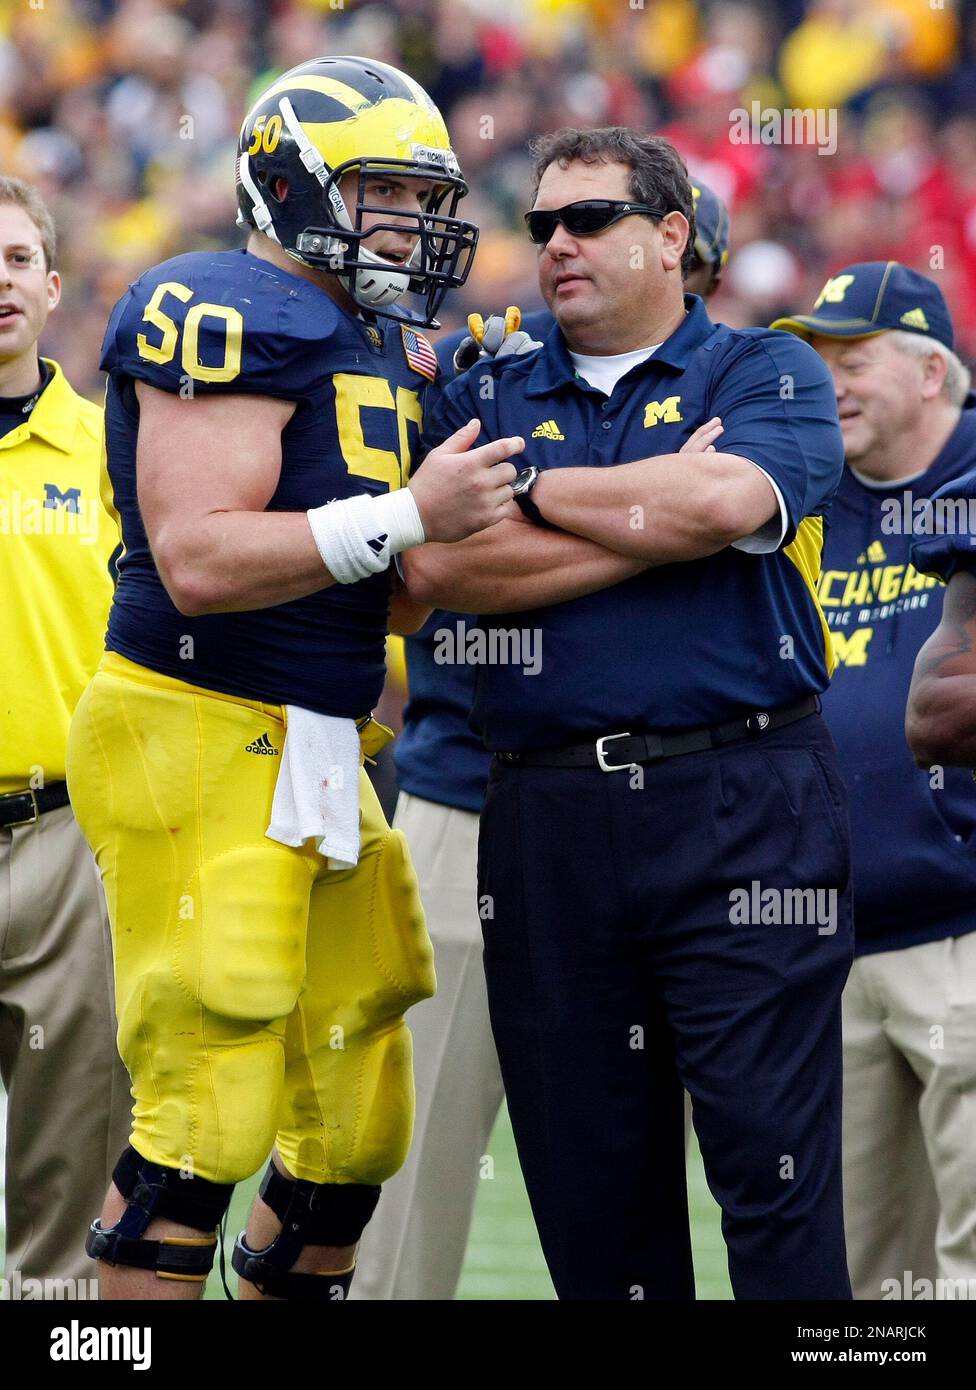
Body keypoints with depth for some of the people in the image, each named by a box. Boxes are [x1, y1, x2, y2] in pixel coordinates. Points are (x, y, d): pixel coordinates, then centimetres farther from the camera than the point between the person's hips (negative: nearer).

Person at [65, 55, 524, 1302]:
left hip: (318, 763, 10)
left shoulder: (385, 344, 18)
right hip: (201, 744, -10)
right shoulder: (231, 318, -12)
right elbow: (198, 560, -22)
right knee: (203, 1121, -10)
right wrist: (405, 517, -21)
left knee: (356, 1127, 11)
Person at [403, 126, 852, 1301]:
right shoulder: (487, 399, 16)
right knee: (588, 1177, 6)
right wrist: (654, 517, -7)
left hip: (741, 806, -4)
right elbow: (436, 568, -3)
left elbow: (730, 500, -15)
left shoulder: (765, 373, 7)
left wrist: (543, 494, -1)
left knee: (774, 1160, -7)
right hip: (548, 818, 4)